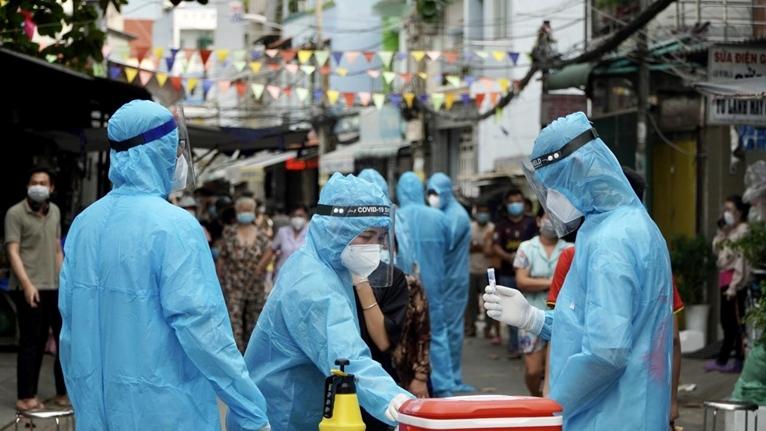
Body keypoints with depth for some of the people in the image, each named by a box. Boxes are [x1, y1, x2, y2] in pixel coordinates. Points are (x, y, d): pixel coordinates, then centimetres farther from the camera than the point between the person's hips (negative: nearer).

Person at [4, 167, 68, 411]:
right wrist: (27, 284, -22)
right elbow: (13, 252, -12)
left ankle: (65, 393, 17)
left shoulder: (55, 212, 13)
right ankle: (26, 397, 4)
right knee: (31, 343, -3)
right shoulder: (16, 213, -6)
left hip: (56, 287, 6)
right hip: (30, 288, -6)